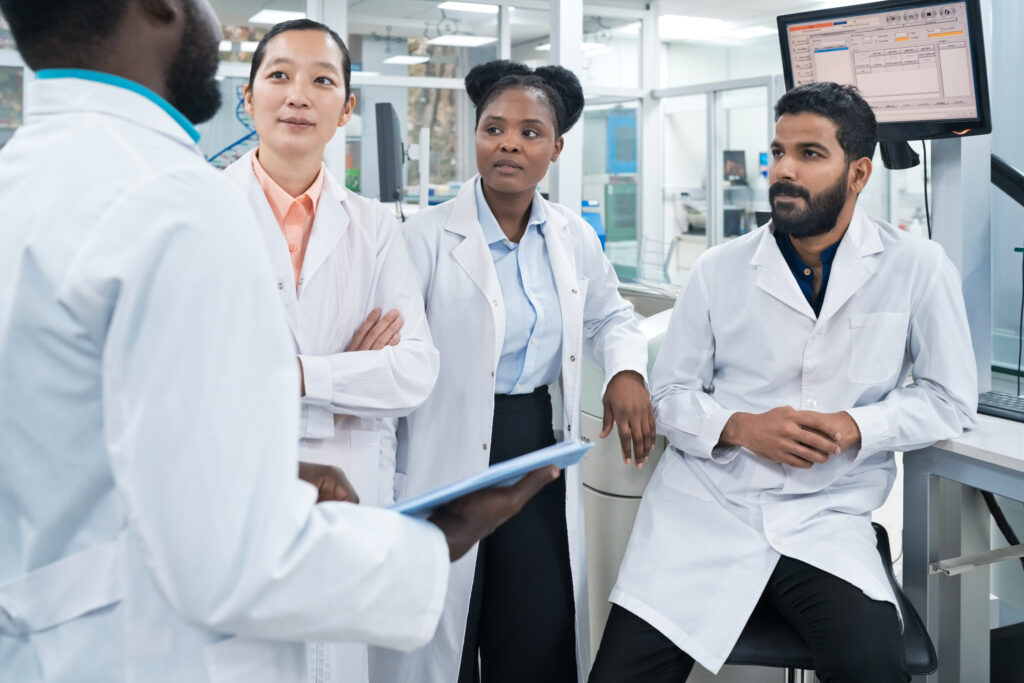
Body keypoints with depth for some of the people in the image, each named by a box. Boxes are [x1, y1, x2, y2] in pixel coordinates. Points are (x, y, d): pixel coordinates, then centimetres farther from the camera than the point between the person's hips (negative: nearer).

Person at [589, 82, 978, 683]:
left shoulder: (918, 268, 0)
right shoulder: (720, 268, 3)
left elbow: (950, 400, 5)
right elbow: (669, 394, 8)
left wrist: (853, 427, -12)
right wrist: (742, 428, -12)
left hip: (827, 520, -1)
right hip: (703, 506, 1)